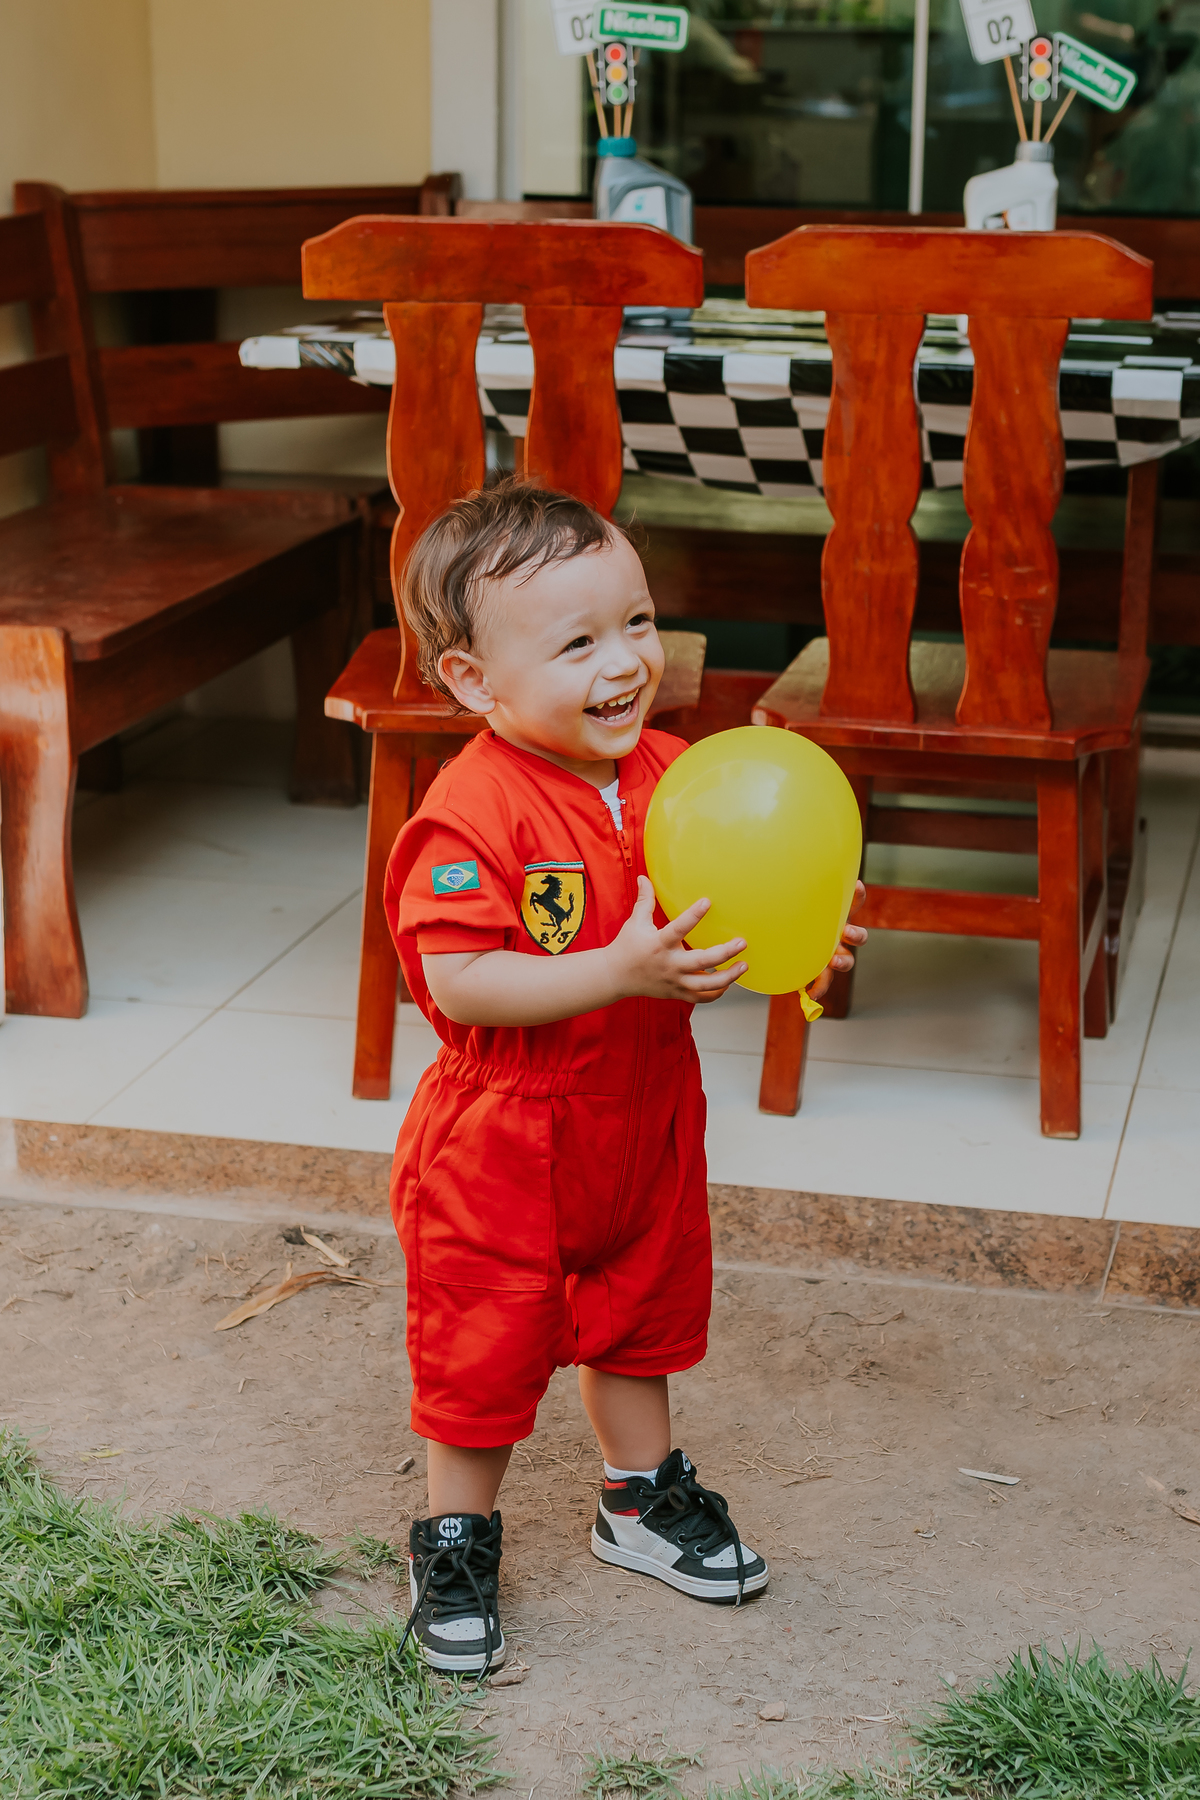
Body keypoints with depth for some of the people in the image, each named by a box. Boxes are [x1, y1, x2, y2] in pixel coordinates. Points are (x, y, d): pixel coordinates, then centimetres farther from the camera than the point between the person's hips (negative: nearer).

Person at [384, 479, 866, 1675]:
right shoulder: (474, 813, -25)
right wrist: (625, 970, -35)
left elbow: (707, 930, 8)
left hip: (645, 1120, 7)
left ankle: (642, 1501, 46)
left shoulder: (670, 772, -3)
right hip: (504, 1141, -6)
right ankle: (455, 1540, 29)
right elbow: (457, 984, -30)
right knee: (485, 1346, 8)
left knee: (641, 1310, 24)